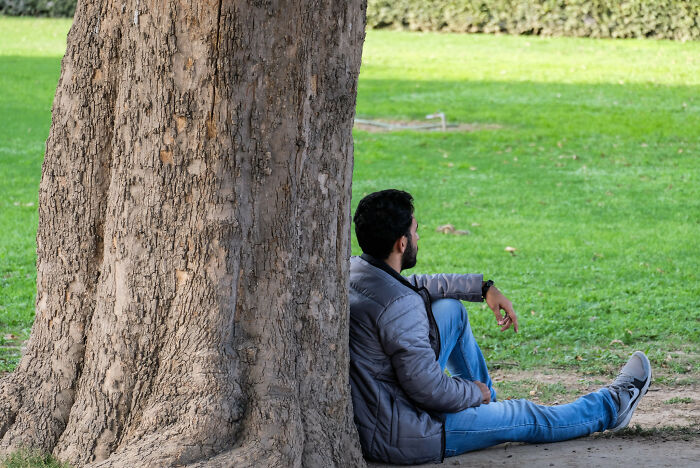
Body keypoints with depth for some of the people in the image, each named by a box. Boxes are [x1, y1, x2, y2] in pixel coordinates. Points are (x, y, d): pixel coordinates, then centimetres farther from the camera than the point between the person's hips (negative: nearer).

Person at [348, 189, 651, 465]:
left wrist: (483, 287, 16)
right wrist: (472, 393, -4)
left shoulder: (351, 270, -1)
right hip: (397, 438, -9)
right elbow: (428, 389, -26)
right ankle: (610, 407, 36)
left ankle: (487, 400, 36)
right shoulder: (398, 305, -30)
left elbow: (414, 287, 19)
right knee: (524, 417, 11)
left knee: (451, 309, 18)